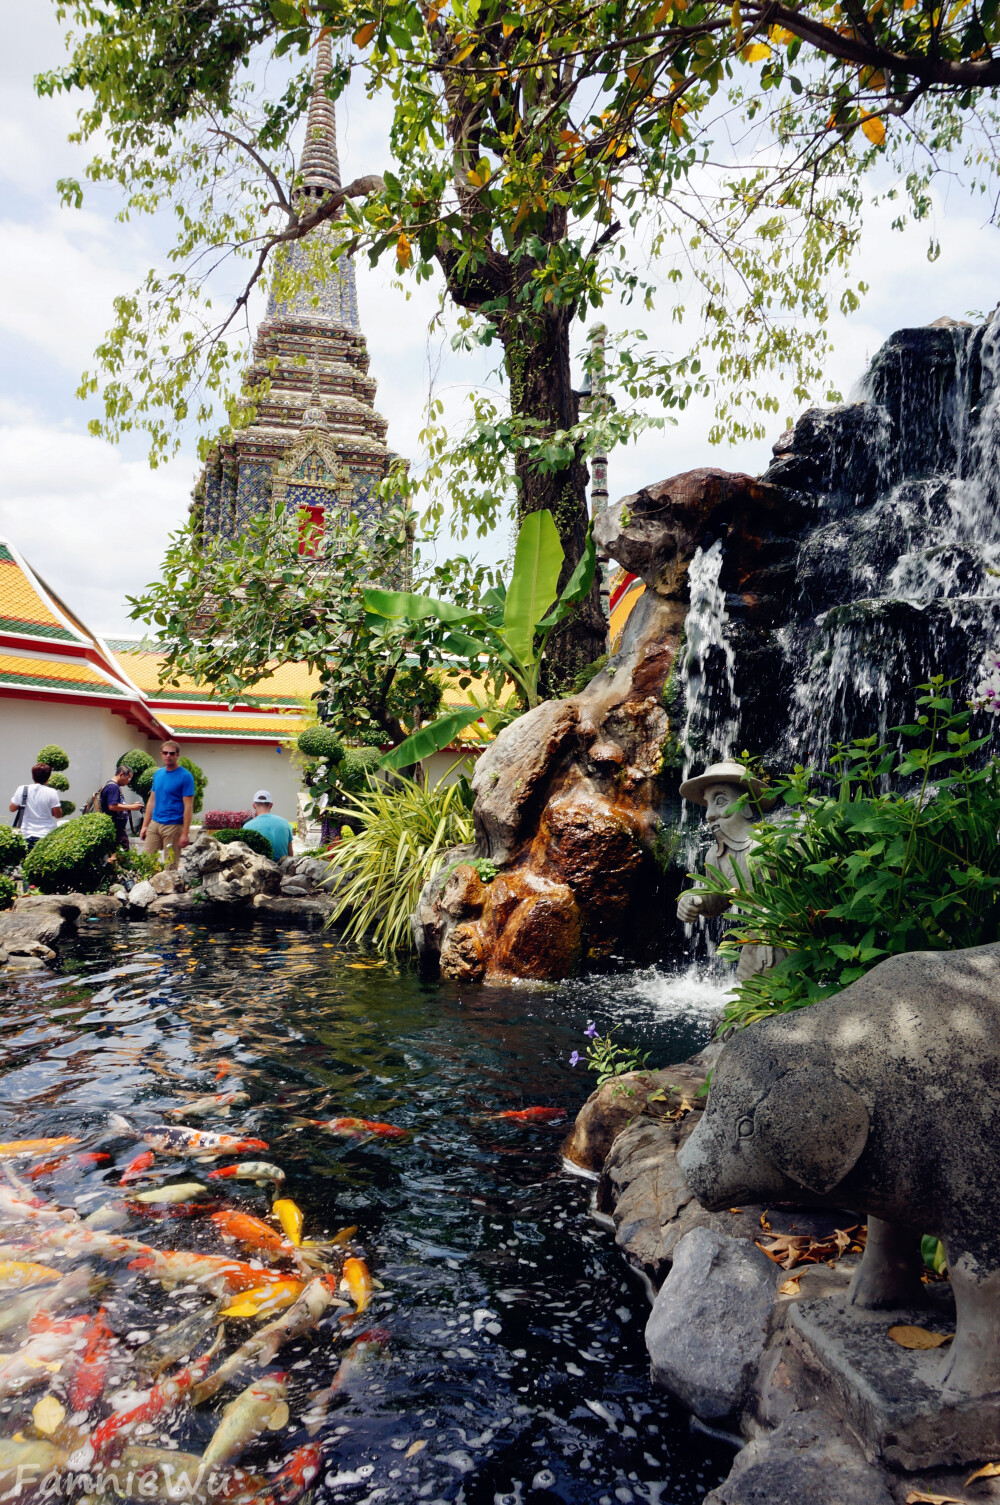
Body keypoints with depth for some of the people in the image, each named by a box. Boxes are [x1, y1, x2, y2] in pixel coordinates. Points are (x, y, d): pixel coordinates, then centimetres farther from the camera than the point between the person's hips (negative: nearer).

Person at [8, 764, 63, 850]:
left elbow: (12, 808, 9)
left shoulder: (22, 790, -3)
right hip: (47, 836, -3)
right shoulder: (52, 793, -11)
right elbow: (58, 815, -7)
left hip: (26, 835, 3)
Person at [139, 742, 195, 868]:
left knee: (170, 865, 0)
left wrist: (185, 834, -16)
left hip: (173, 826, -6)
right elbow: (151, 801, 18)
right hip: (154, 824, 6)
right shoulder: (158, 774, 12)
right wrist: (144, 826, 12)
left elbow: (188, 806, -11)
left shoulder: (185, 776, -7)